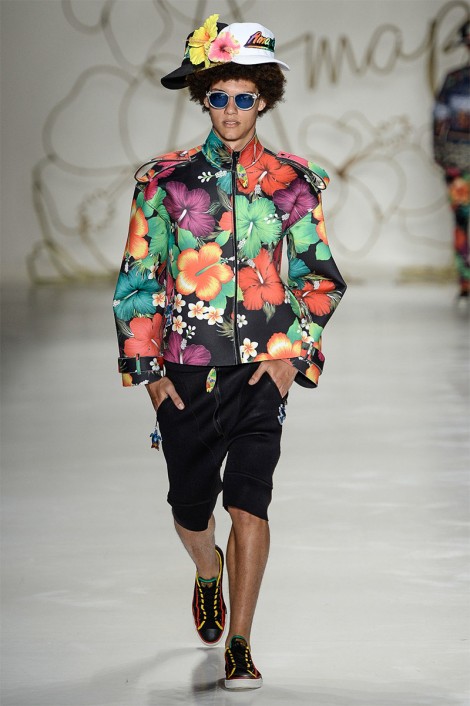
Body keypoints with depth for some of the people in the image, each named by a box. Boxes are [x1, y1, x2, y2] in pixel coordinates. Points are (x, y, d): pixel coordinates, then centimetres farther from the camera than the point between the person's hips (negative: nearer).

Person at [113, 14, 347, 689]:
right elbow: (138, 279, 5)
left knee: (248, 501, -11)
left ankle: (239, 647, -3)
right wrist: (148, 368, 0)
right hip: (187, 372, 1)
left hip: (263, 370, -1)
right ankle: (209, 570, 46)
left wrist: (292, 355, -4)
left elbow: (321, 279, 7)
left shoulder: (292, 184, 2)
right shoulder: (166, 181, 3)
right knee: (190, 505, 11)